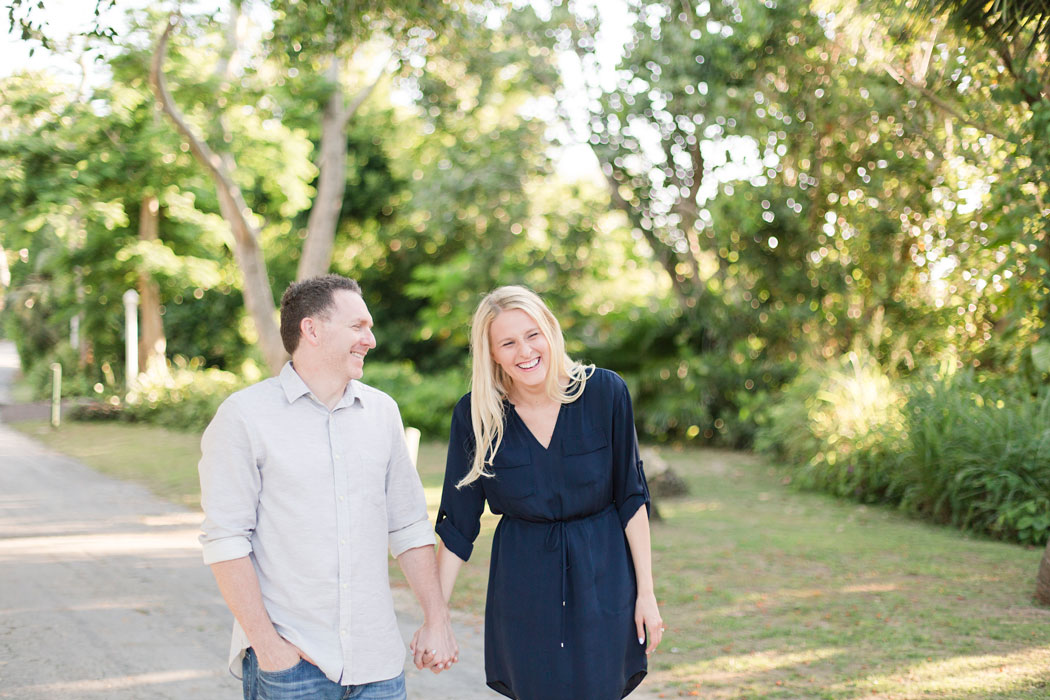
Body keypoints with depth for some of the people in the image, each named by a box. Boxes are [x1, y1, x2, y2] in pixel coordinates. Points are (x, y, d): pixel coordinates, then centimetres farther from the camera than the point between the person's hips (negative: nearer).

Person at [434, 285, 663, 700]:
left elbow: (632, 498, -3)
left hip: (603, 579, 0)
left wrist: (646, 592, -3)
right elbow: (457, 525, -1)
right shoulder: (475, 415, -7)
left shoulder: (605, 393, -9)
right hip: (523, 585, 1)